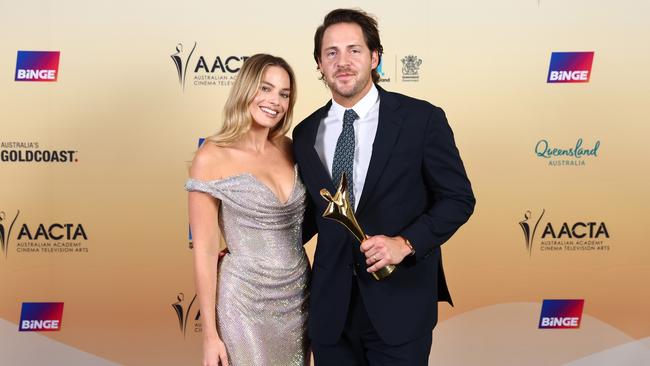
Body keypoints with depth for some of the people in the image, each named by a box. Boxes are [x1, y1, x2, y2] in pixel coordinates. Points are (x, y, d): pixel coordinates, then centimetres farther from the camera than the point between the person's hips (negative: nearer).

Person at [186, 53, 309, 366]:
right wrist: (210, 334, -11)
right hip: (246, 302, -5)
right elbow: (204, 252, -11)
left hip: (299, 298, 5)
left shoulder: (289, 150, 3)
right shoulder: (212, 158, -12)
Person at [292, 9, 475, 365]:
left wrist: (405, 242, -16)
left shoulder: (421, 119, -6)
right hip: (329, 308, 3)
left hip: (399, 302, -3)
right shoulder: (306, 133, 5)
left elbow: (458, 197, -3)